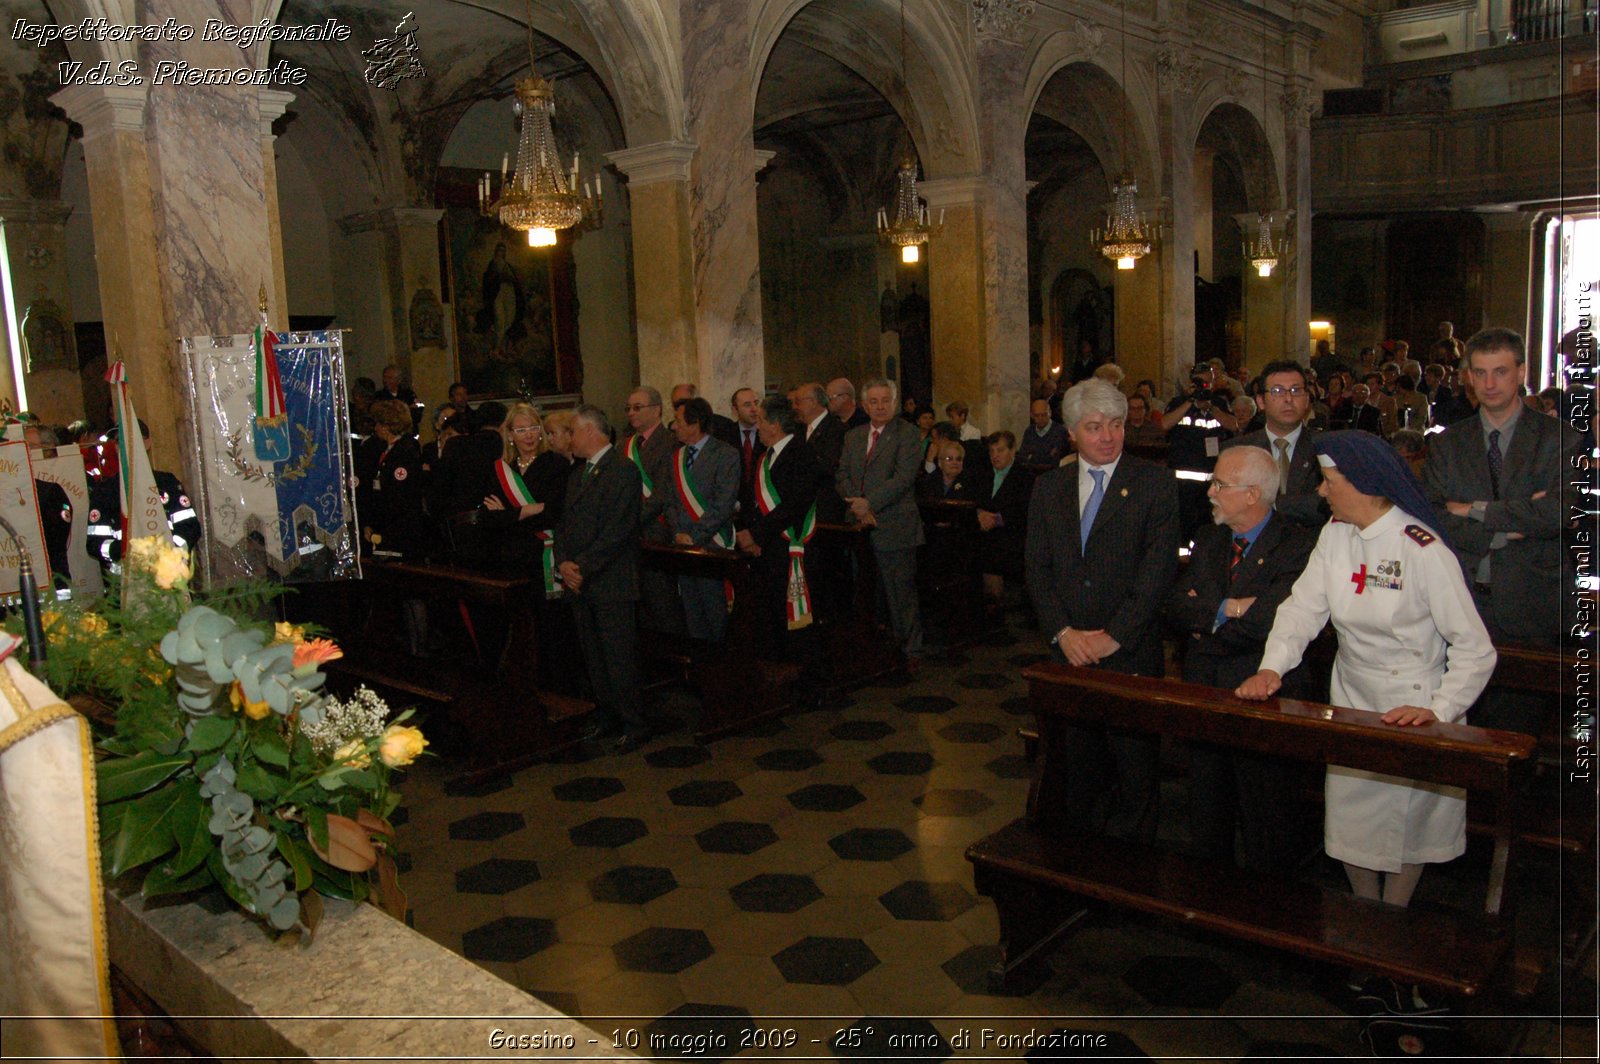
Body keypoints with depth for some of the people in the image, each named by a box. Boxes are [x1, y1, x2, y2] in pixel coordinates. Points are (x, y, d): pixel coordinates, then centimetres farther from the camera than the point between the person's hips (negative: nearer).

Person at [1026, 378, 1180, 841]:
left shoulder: (1154, 483, -3)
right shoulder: (1048, 487, 9)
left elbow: (1159, 568, -9)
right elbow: (1036, 567, 6)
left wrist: (1114, 636, -13)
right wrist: (1062, 632, -7)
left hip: (1131, 653, -3)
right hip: (1068, 651, 3)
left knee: (1135, 766, 4)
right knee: (1078, 765, 13)